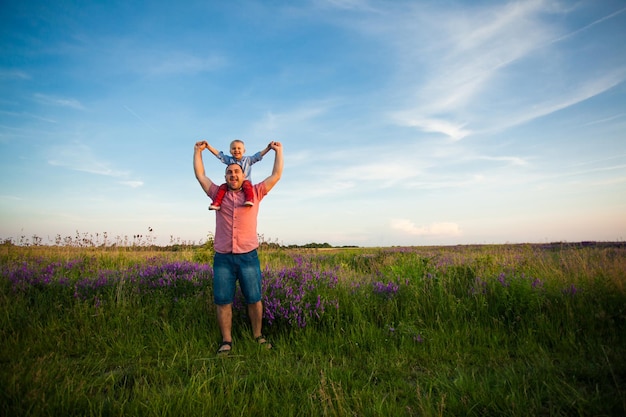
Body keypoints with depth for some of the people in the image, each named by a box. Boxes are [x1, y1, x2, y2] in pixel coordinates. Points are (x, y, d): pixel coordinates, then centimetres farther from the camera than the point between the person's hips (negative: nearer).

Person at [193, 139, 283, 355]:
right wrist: (198, 150, 23)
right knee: (223, 301, 3)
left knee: (254, 299, 5)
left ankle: (258, 336, 20)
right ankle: (226, 341, 15)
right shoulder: (218, 194, 12)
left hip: (248, 256, -1)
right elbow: (200, 175, 19)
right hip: (222, 258, 1)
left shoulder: (254, 193, 9)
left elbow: (276, 175, 11)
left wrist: (278, 150, 16)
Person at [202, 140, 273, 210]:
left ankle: (249, 200, -48)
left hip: (245, 181, -3)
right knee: (223, 186, -20)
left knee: (246, 184, -35)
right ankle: (216, 203, -22)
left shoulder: (248, 159, 7)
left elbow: (260, 155, 2)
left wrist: (268, 147, -9)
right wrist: (208, 146, 5)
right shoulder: (229, 160, 11)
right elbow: (217, 153, 11)